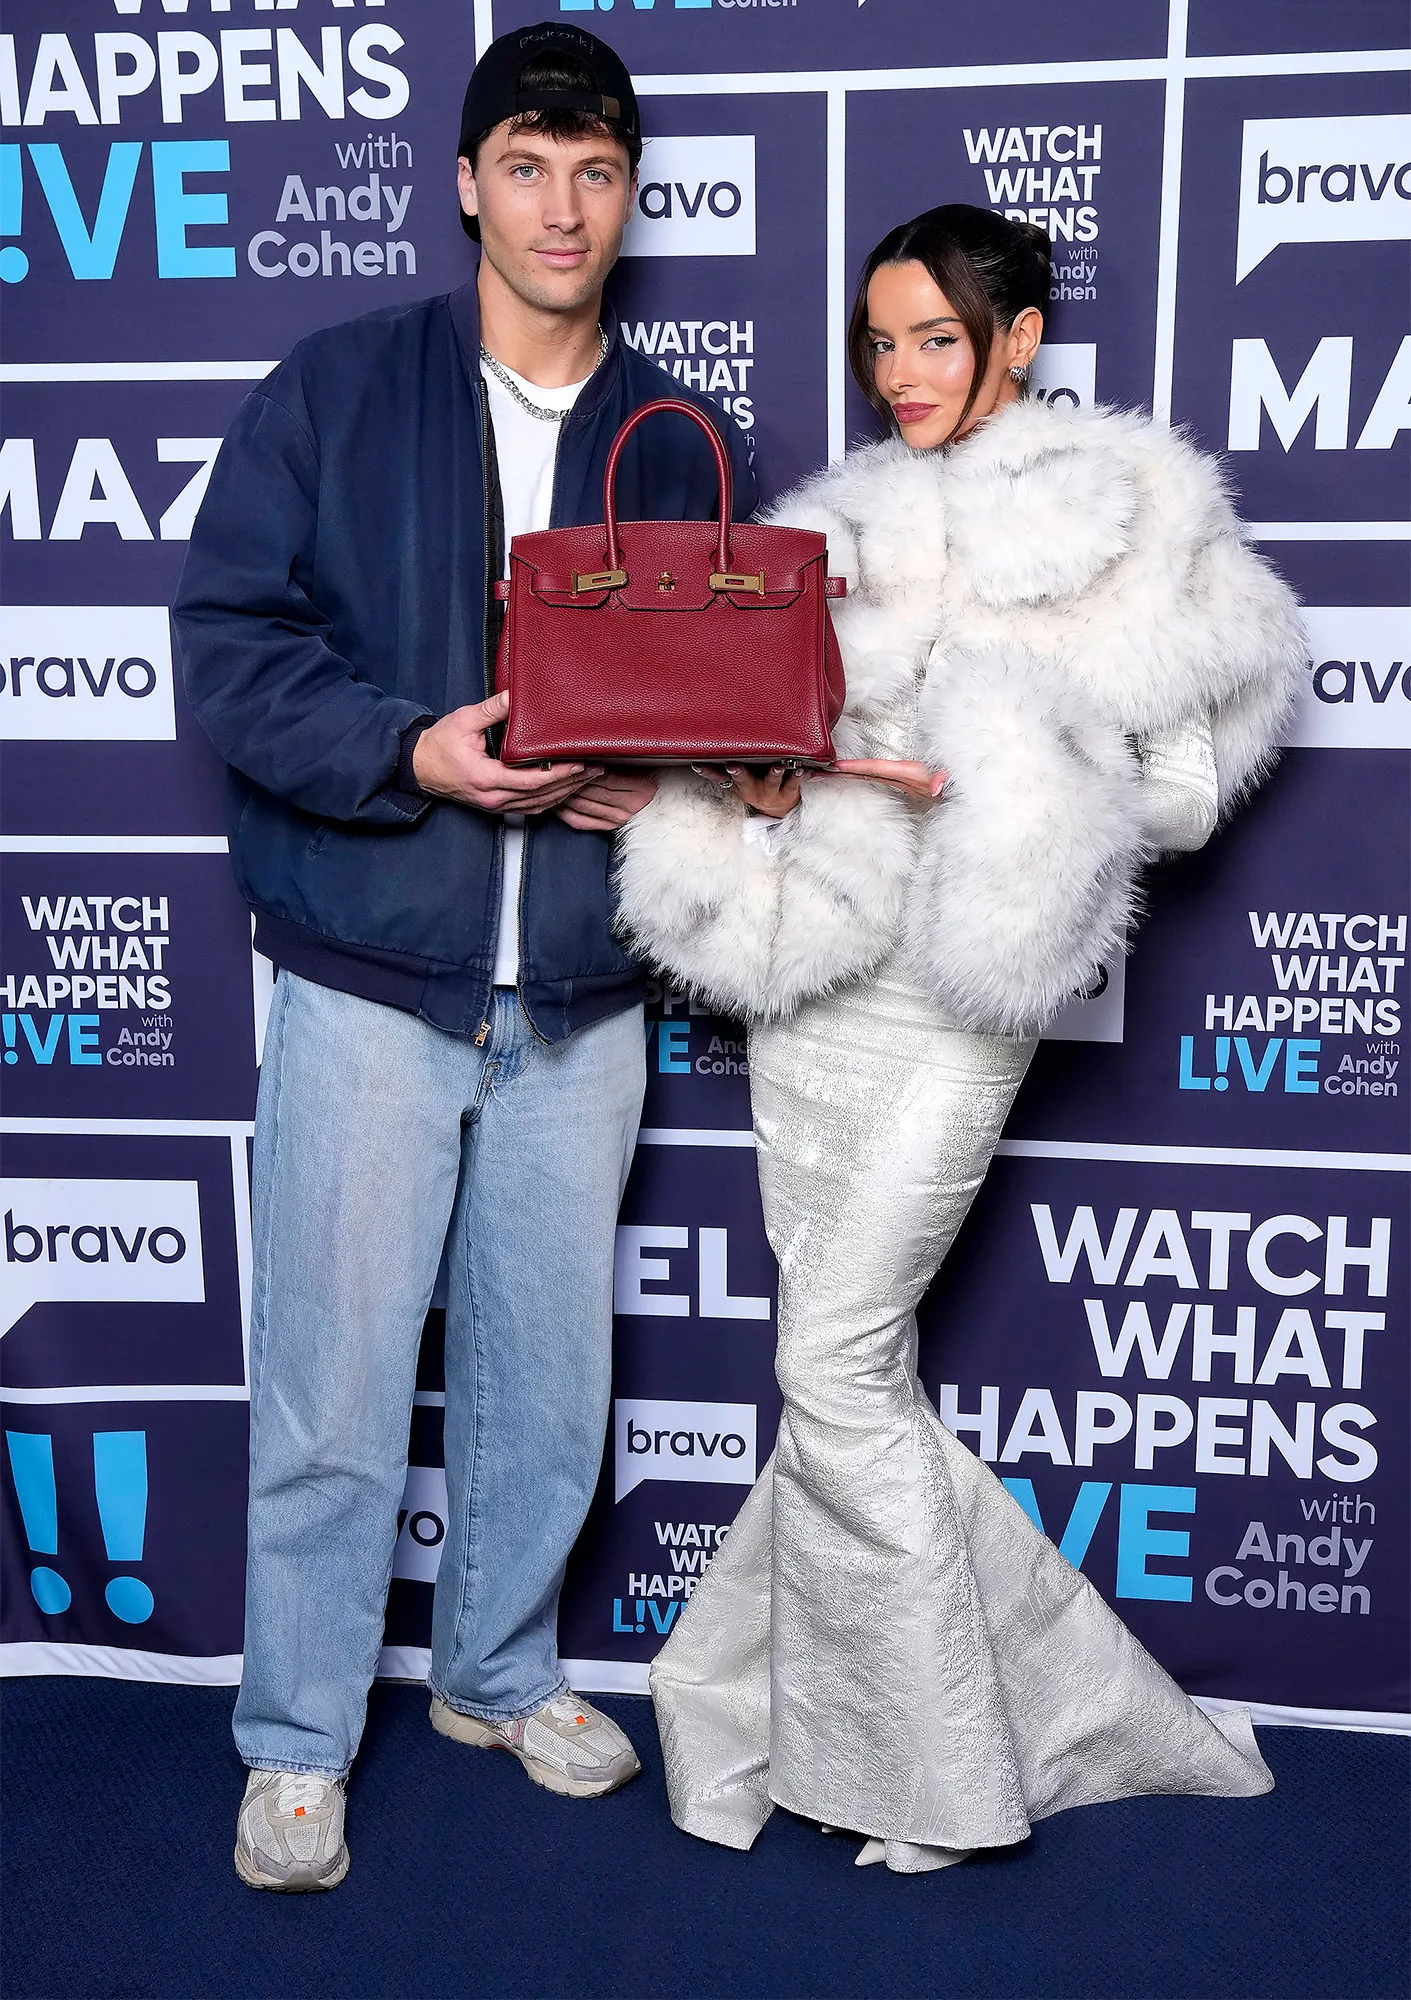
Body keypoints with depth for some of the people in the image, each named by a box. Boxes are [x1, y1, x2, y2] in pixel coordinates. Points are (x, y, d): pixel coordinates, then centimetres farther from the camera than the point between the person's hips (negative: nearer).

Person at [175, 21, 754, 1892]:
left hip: (582, 995, 3)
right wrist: (407, 752, -20)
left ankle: (504, 1671, 37)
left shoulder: (679, 445, 10)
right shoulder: (333, 391, 1)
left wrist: (666, 777, -8)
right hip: (369, 978, -3)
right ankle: (298, 1743, 22)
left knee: (552, 1373, 14)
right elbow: (227, 638, -5)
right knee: (333, 1383, 2)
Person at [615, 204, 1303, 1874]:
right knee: (854, 1373, 8)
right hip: (812, 979, 6)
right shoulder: (847, 516, 15)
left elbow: (1179, 787, -7)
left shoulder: (1124, 522, -2)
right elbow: (780, 715, 14)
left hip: (947, 994, -6)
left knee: (835, 1370, -7)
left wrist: (970, 780, -15)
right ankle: (1072, 1700, 26)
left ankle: (941, 1776, 12)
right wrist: (757, 775, -4)